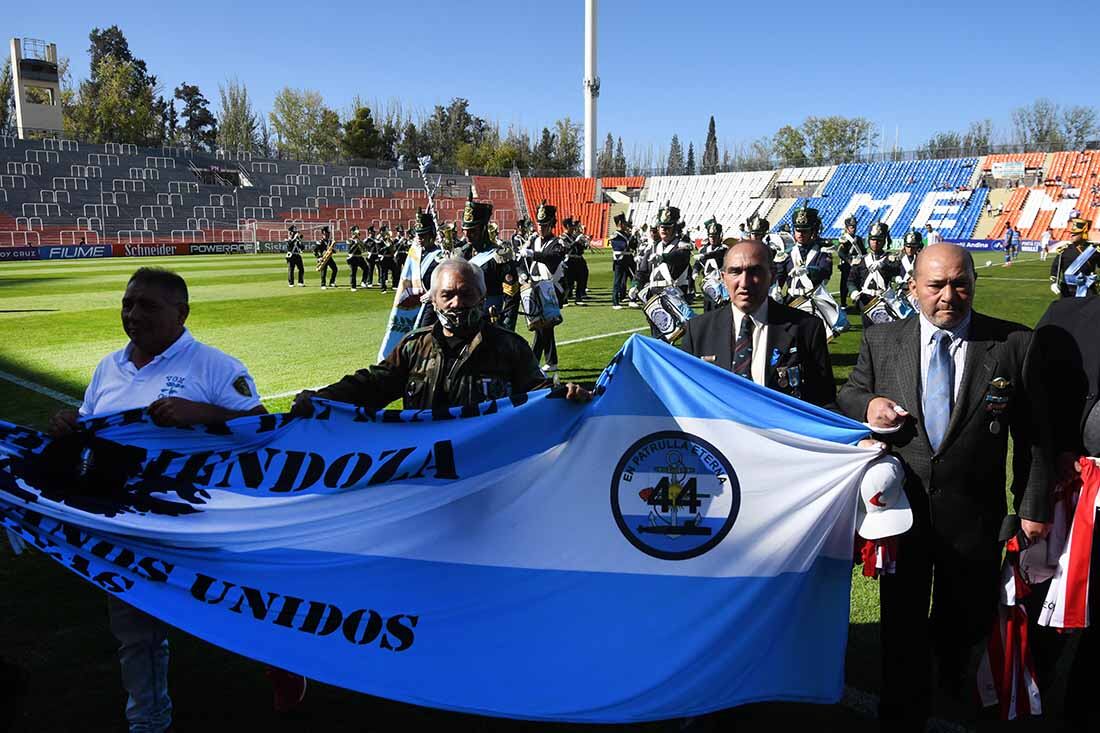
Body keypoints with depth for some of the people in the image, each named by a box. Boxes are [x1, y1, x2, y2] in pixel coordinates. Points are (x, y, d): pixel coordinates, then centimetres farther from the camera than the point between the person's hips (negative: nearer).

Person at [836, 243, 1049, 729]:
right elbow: (848, 395, 10)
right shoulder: (881, 341, -1)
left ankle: (952, 664, 50)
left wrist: (1034, 504, -4)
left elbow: (1033, 434, -3)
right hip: (902, 507, 1)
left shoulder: (1014, 344, -5)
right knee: (902, 620, 12)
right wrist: (867, 406, -13)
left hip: (973, 513, -1)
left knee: (969, 615, 17)